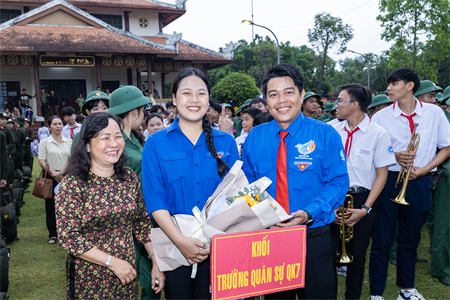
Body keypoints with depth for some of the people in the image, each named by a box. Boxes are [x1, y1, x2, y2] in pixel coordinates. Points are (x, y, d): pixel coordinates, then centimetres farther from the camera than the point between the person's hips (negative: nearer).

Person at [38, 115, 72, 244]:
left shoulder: (69, 142, 7)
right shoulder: (44, 142, 3)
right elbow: (42, 161, -3)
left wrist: (61, 173, -12)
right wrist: (54, 174, -10)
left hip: (66, 176, 1)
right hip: (51, 177, -1)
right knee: (51, 205, 2)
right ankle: (52, 234, 11)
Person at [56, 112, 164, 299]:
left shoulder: (130, 177, -2)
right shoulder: (73, 184, -15)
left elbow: (142, 222, 5)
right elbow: (67, 236, -16)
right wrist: (112, 262, -17)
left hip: (127, 273, 4)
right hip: (89, 278, -4)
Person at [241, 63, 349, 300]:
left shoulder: (325, 135, -6)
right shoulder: (254, 137, 2)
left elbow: (338, 183, -9)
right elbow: (248, 185, 8)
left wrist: (309, 214, -24)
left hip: (313, 240, -2)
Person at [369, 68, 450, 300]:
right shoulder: (381, 116, -1)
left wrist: (425, 168, -7)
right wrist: (394, 156, -15)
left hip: (419, 183, 1)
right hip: (388, 180, -1)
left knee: (410, 238, 15)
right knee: (382, 239, 1)